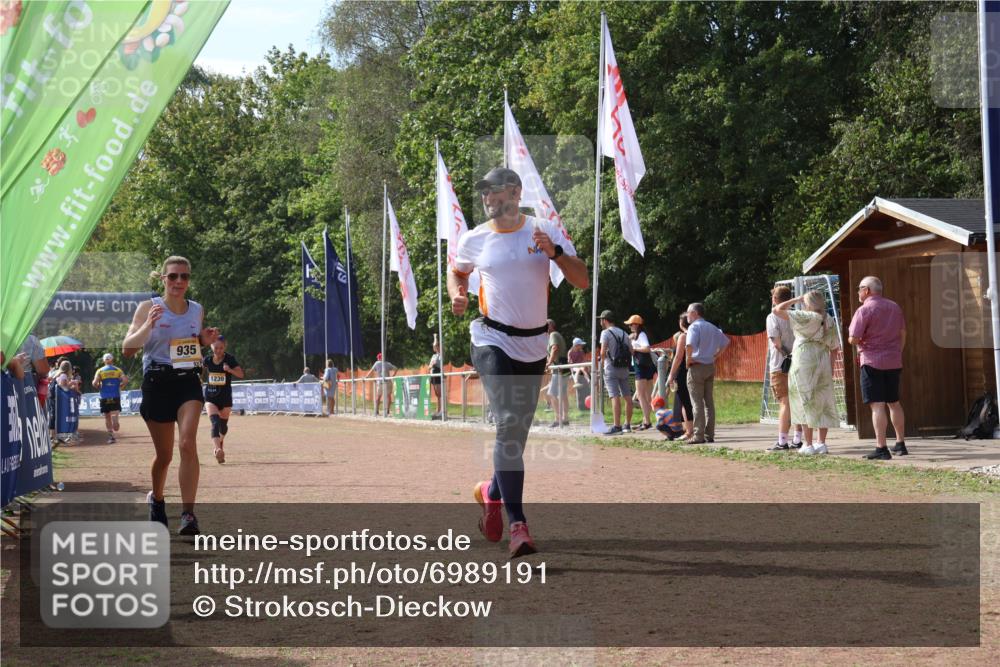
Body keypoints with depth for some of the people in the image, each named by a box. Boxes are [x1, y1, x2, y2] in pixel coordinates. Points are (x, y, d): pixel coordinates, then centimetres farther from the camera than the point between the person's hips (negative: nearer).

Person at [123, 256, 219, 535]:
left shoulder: (197, 310, 5)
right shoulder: (149, 308, -5)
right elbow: (128, 348, -8)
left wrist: (206, 340, -1)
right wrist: (148, 325, -24)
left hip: (188, 381, 1)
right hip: (157, 383, -1)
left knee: (188, 443, -20)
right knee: (164, 454, 8)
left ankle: (188, 513, -22)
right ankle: (156, 499, 39)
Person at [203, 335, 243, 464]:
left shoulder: (230, 359, -9)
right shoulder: (207, 360, -2)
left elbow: (241, 374, -18)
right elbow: (201, 368, 21)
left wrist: (230, 370, -33)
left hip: (225, 397, 0)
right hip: (210, 397, 0)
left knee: (223, 423, 15)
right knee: (215, 422, -20)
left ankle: (221, 441, 47)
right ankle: (218, 449, -34)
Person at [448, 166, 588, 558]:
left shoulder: (547, 231, -2)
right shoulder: (474, 240, 1)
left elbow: (582, 281, -5)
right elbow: (457, 271, 21)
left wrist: (555, 252, -21)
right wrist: (457, 295, 0)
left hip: (534, 346, 2)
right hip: (492, 341, -2)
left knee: (518, 432, 13)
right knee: (508, 424, -19)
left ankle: (492, 492, 42)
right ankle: (518, 525, -22)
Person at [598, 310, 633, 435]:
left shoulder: (606, 333, -6)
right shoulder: (624, 333, 14)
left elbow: (603, 352, -15)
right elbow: (631, 351, 12)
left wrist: (601, 358, 4)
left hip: (611, 368, -7)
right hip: (624, 368, 7)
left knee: (615, 397, -12)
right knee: (627, 397, 11)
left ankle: (617, 427, -18)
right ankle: (627, 425, 18)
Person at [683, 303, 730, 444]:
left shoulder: (694, 327, -12)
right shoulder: (712, 327, 13)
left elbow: (689, 345, -29)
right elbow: (726, 341, 23)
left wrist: (688, 359, -15)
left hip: (696, 367, -7)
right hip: (710, 366, 7)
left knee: (697, 403, -5)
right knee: (709, 402, 9)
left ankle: (699, 436, -6)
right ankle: (709, 435, 10)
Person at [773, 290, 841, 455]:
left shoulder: (805, 317, -12)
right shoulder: (829, 320, 6)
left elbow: (777, 310, -13)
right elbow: (834, 346, 9)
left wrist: (796, 299, -3)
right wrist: (832, 367, 16)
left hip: (804, 362, -5)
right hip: (823, 362, 5)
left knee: (806, 404, -1)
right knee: (823, 403, 11)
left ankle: (808, 445, -2)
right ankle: (822, 443, 11)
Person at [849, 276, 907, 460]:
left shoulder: (864, 310, -13)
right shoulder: (895, 307, 10)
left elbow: (853, 339, -17)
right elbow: (903, 333, 17)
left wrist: (861, 343, 4)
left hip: (872, 362, -7)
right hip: (894, 362, 7)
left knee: (877, 405, -7)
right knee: (894, 403, 18)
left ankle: (881, 448, -11)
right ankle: (900, 444, 24)